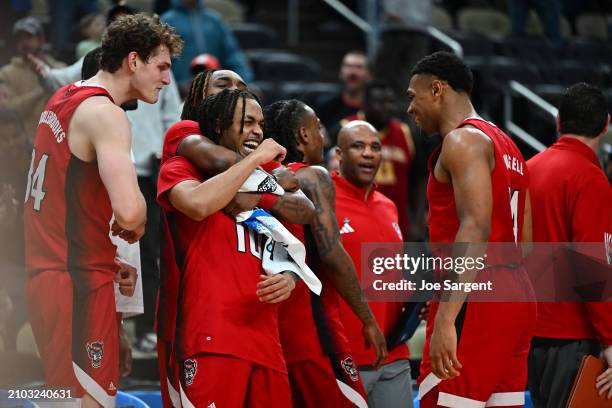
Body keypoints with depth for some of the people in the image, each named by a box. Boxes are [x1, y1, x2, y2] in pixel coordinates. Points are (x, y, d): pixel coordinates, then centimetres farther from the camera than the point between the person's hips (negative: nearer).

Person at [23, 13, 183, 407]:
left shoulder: (63, 99, 14)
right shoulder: (106, 114, -15)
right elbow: (128, 210, -30)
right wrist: (135, 228, -6)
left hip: (47, 273, 10)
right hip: (78, 285, -10)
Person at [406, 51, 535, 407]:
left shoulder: (463, 140, -8)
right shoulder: (506, 145, 21)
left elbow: (476, 227, -22)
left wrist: (445, 318, -28)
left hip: (476, 299, -10)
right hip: (518, 296, 10)